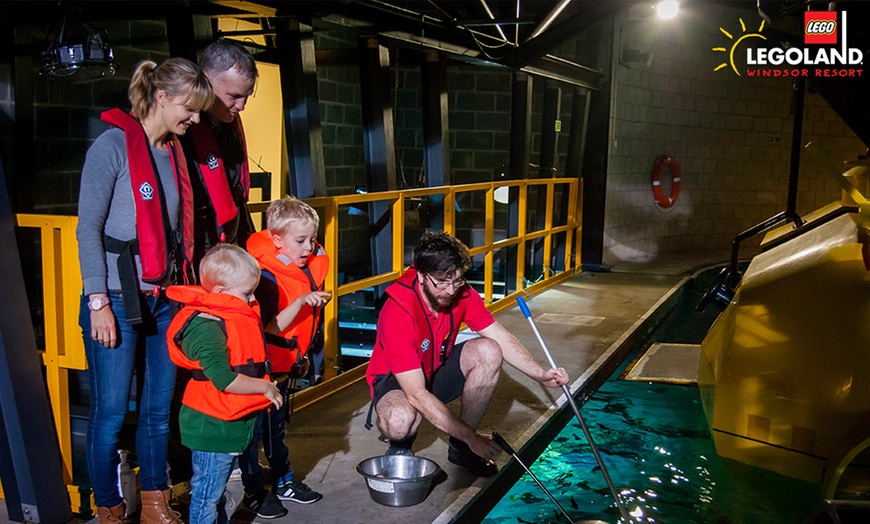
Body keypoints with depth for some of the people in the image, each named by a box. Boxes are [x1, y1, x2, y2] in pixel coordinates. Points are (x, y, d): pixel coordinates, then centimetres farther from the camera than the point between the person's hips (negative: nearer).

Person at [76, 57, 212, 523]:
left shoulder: (174, 152, 12)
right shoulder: (112, 146, -8)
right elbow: (88, 229, -10)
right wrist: (98, 302, -13)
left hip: (165, 300, 6)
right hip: (117, 300, -6)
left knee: (159, 407, 11)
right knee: (110, 412, 2)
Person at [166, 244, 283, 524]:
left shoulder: (233, 319, 8)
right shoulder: (206, 328, -24)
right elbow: (223, 379, -31)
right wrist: (265, 387, -19)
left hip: (227, 425, 10)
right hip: (212, 427, -10)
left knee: (216, 490, 23)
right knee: (207, 494, 4)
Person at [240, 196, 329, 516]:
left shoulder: (312, 265, 1)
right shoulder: (267, 277, -24)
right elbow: (269, 329, -28)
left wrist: (301, 355, 21)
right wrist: (300, 302, -36)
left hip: (285, 363, 8)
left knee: (276, 424, 22)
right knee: (254, 429, 6)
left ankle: (285, 482, 34)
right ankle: (253, 492, 21)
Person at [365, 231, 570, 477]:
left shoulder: (461, 294, -17)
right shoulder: (397, 314, -34)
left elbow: (502, 339, -9)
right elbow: (417, 394, -36)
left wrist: (540, 374, -27)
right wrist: (471, 437, -36)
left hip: (438, 369, 6)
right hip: (396, 381, -6)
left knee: (488, 351, -22)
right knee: (399, 421, -41)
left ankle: (460, 447, -7)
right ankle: (400, 445, 1)